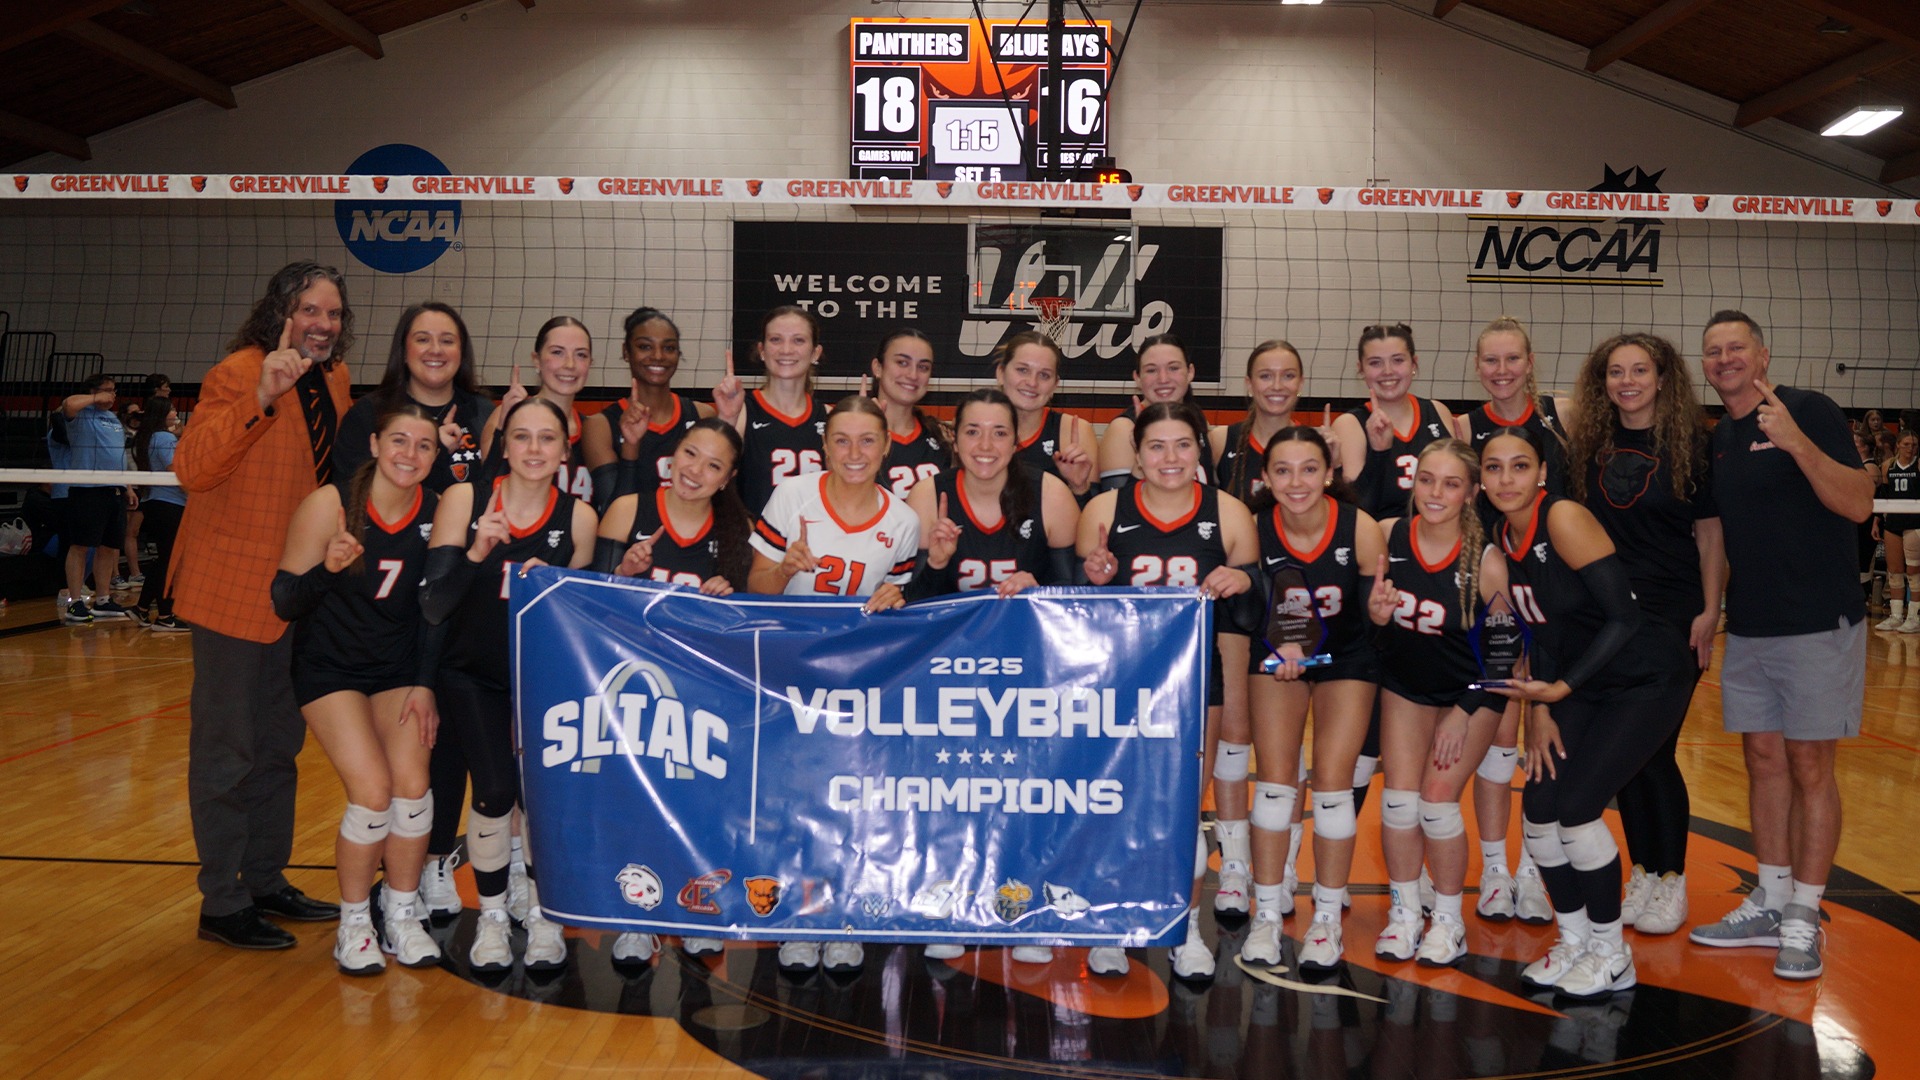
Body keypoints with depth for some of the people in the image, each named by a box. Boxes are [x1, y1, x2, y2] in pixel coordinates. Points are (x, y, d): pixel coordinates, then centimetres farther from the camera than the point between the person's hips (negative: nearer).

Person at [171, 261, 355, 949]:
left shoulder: (334, 379, 7)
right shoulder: (238, 374, -16)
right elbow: (191, 468, -29)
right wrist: (261, 399, -39)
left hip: (297, 594, 8)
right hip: (234, 588, -8)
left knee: (280, 746, 18)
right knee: (227, 751, 1)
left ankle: (265, 880, 32)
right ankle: (222, 904, 12)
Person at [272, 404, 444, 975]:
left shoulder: (436, 513, -7)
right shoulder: (330, 504, -17)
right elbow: (285, 602, -14)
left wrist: (424, 685, -2)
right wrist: (328, 569, -33)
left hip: (398, 669, 3)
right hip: (329, 669, -3)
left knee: (413, 785, -13)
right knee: (372, 790, -16)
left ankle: (401, 914, 10)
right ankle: (353, 921, 6)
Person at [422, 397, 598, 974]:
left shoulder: (578, 517, -9)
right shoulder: (464, 500, -11)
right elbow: (432, 607, -14)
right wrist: (476, 552, -29)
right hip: (474, 673, -1)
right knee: (496, 789, -16)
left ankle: (542, 916, 12)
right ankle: (491, 916, 9)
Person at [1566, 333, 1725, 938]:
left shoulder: (1691, 444, -3)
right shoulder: (1587, 446, 6)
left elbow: (1710, 534, -2)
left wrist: (1710, 611, -8)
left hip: (1672, 619, -4)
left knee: (1653, 748, -4)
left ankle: (1672, 881, 12)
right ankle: (1641, 873, 21)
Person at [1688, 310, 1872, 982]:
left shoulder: (1809, 411, -9)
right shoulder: (1716, 440, 11)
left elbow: (1858, 504, -19)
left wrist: (1796, 442, -32)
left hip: (1818, 624, -6)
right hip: (1748, 628, 6)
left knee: (1810, 768, -1)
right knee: (1764, 762, 11)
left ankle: (1804, 920, 8)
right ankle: (1771, 903, 21)